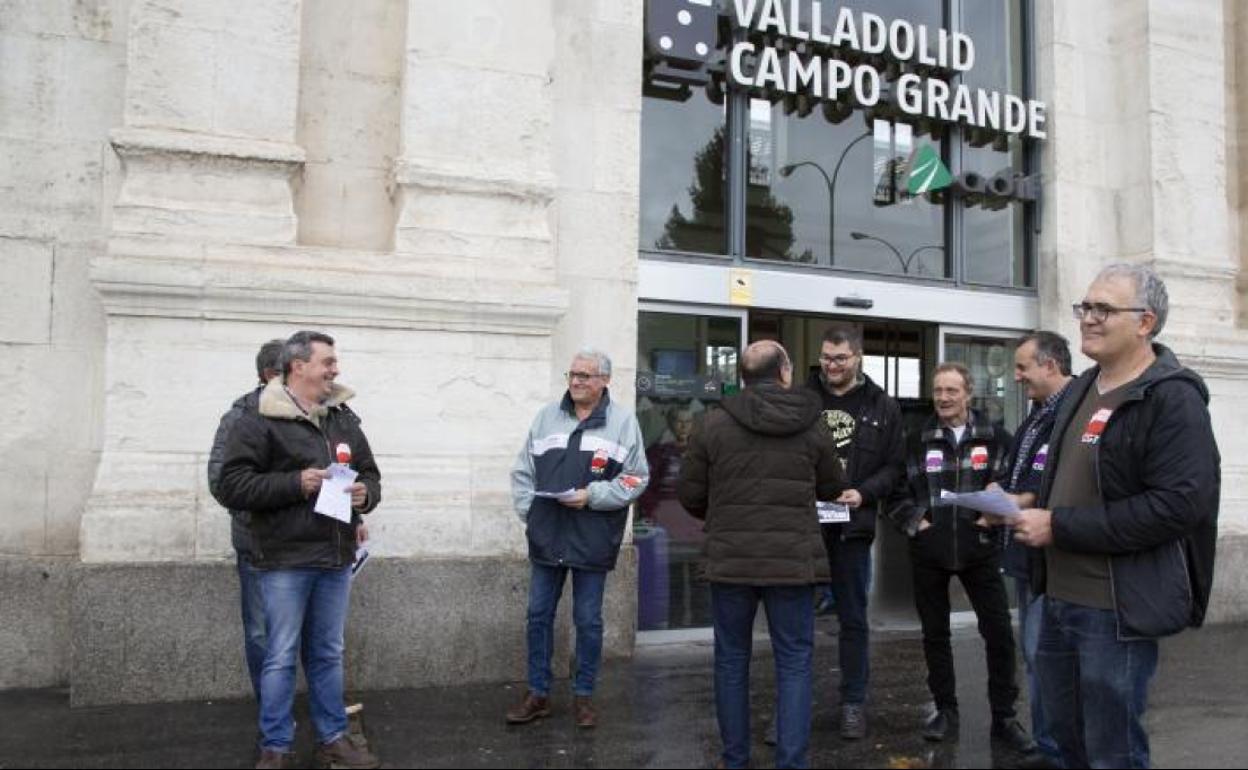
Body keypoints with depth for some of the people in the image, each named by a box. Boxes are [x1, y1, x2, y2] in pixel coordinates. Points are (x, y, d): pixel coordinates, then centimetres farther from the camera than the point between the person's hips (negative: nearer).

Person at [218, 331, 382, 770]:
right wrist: (295, 483, -20)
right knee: (281, 658, 4)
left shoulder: (345, 420, 11)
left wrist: (366, 494, -6)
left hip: (336, 558, 5)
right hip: (286, 560, -5)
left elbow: (370, 475, 17)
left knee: (329, 655, 15)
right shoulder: (259, 422, -7)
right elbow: (232, 486, -12)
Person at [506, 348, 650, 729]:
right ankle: (538, 693, 26)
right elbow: (522, 472, 10)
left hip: (592, 541, -3)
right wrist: (529, 511, -2)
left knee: (588, 621, 8)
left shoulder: (623, 421, -3)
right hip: (546, 537, 3)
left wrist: (592, 496, -16)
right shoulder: (547, 416, 7)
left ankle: (583, 695, 25)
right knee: (539, 615, 11)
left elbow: (636, 479, -6)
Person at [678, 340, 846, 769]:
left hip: (730, 558, 1)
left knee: (731, 661, 13)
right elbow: (832, 489, 13)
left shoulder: (715, 424, -2)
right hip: (793, 560, 0)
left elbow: (690, 494, 3)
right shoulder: (812, 427, 0)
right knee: (794, 663, 9)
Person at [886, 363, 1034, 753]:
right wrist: (913, 520, -5)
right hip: (928, 549, 1)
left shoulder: (995, 437, 1)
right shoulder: (918, 439, 2)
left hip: (979, 548, 0)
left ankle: (1004, 718, 16)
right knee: (935, 632, 9)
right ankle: (946, 710, 24)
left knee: (999, 632, 0)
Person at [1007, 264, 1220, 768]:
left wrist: (1058, 527, -22)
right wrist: (1031, 508, 5)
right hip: (1060, 597, 8)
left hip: (1118, 608, -8)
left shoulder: (1172, 398, -13)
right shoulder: (1082, 389, 13)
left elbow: (1179, 503, -24)